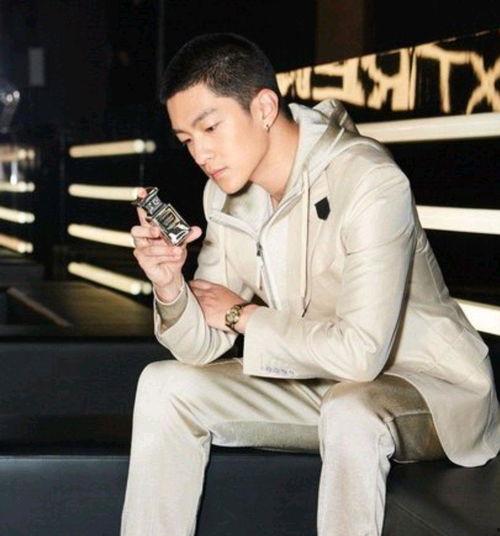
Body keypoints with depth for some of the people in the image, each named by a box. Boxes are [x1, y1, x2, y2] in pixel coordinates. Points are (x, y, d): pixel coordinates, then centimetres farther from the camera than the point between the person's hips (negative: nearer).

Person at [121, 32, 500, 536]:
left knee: (349, 412, -38)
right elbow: (205, 346, -2)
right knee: (165, 385, -4)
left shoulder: (369, 183, -25)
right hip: (320, 385, 7)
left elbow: (360, 352, -31)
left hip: (425, 382, -7)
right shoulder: (227, 194, -2)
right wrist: (170, 286, -24)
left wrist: (244, 314, -16)